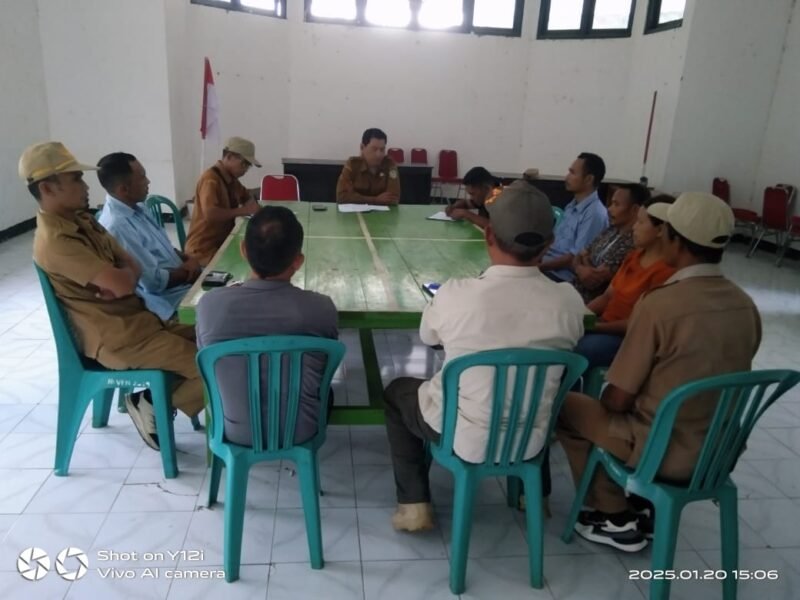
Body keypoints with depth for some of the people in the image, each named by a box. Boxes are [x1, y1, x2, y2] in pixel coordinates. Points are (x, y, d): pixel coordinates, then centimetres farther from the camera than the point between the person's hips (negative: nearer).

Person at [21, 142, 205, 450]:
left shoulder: (82, 221, 10)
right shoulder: (56, 240, -20)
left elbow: (133, 267, 8)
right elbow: (122, 283, -26)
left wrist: (118, 279, -15)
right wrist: (120, 277, -2)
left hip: (134, 318, 10)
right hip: (116, 339, -10)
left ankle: (154, 397, 12)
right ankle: (155, 405, 6)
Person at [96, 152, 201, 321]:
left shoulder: (137, 207, 4)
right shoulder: (117, 227, -24)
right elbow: (154, 282, -22)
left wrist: (188, 259, -4)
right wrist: (188, 271, -9)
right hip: (170, 298, -9)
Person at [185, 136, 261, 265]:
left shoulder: (231, 179, 9)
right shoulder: (210, 179, -17)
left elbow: (247, 197, 27)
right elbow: (210, 214, -31)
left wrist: (252, 205, 3)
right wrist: (242, 211, -20)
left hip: (222, 242, 9)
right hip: (204, 249, -9)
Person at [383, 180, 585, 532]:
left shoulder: (456, 294, -24)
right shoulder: (569, 301, -16)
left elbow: (427, 337, -1)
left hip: (463, 438, -3)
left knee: (396, 392, 25)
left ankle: (414, 505, 21)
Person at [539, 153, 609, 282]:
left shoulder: (595, 213, -15)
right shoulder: (572, 206, 13)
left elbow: (576, 257, -18)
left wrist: (539, 266, -20)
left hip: (560, 276, -8)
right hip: (546, 263, 8)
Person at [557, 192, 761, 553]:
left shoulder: (660, 304, -25)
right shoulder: (746, 306, -4)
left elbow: (616, 400, -18)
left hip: (665, 453, -7)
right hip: (718, 450, 7)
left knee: (565, 405, 10)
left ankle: (617, 519, 16)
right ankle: (645, 507, 22)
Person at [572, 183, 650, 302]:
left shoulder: (632, 244, -21)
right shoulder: (610, 231, 7)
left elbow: (593, 281, -21)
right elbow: (577, 258, 9)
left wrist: (585, 259, -1)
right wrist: (580, 269, -14)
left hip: (590, 303, -7)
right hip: (574, 291, 7)